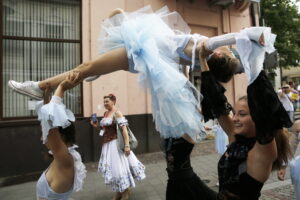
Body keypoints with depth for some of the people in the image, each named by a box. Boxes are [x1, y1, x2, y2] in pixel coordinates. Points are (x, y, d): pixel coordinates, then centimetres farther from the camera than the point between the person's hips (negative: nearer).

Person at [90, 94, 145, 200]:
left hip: (115, 143, -7)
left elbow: (124, 129, -18)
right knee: (111, 167, 14)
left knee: (119, 167, 1)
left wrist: (127, 145, -24)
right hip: (106, 144, 8)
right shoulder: (105, 113, 11)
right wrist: (96, 126, 3)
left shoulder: (117, 113, -11)